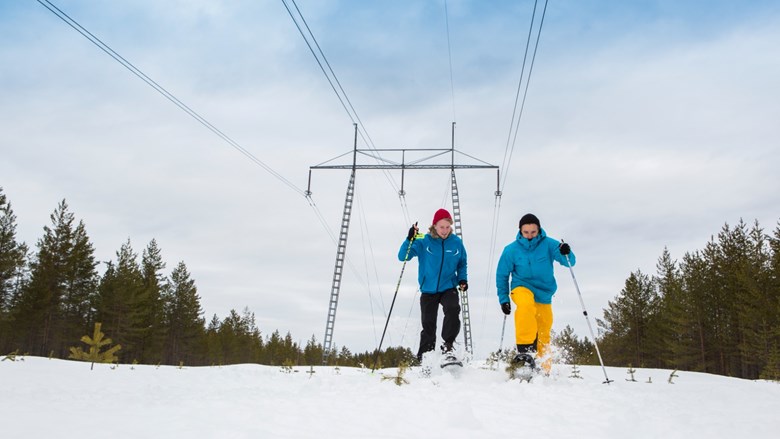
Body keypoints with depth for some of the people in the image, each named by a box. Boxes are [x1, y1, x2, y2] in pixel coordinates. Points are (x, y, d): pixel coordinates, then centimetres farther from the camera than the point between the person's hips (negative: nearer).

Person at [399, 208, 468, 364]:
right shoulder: (423, 242, -8)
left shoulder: (456, 242, -2)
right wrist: (409, 239, -28)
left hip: (449, 288, 1)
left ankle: (447, 347, -20)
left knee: (453, 309, -29)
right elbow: (403, 257, -13)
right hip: (428, 290, 0)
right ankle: (424, 360, 17)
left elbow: (462, 264, 14)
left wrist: (462, 279, -3)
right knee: (428, 326, 3)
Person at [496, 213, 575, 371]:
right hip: (522, 287, -2)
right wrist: (503, 299, 1)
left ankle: (544, 368, 32)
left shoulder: (548, 244, -8)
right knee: (526, 305, -37)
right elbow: (502, 275, 4)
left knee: (544, 334, 11)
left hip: (544, 294, 2)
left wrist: (566, 254, -34)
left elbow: (570, 262, -12)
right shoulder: (511, 250, -7)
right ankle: (524, 350, -36)